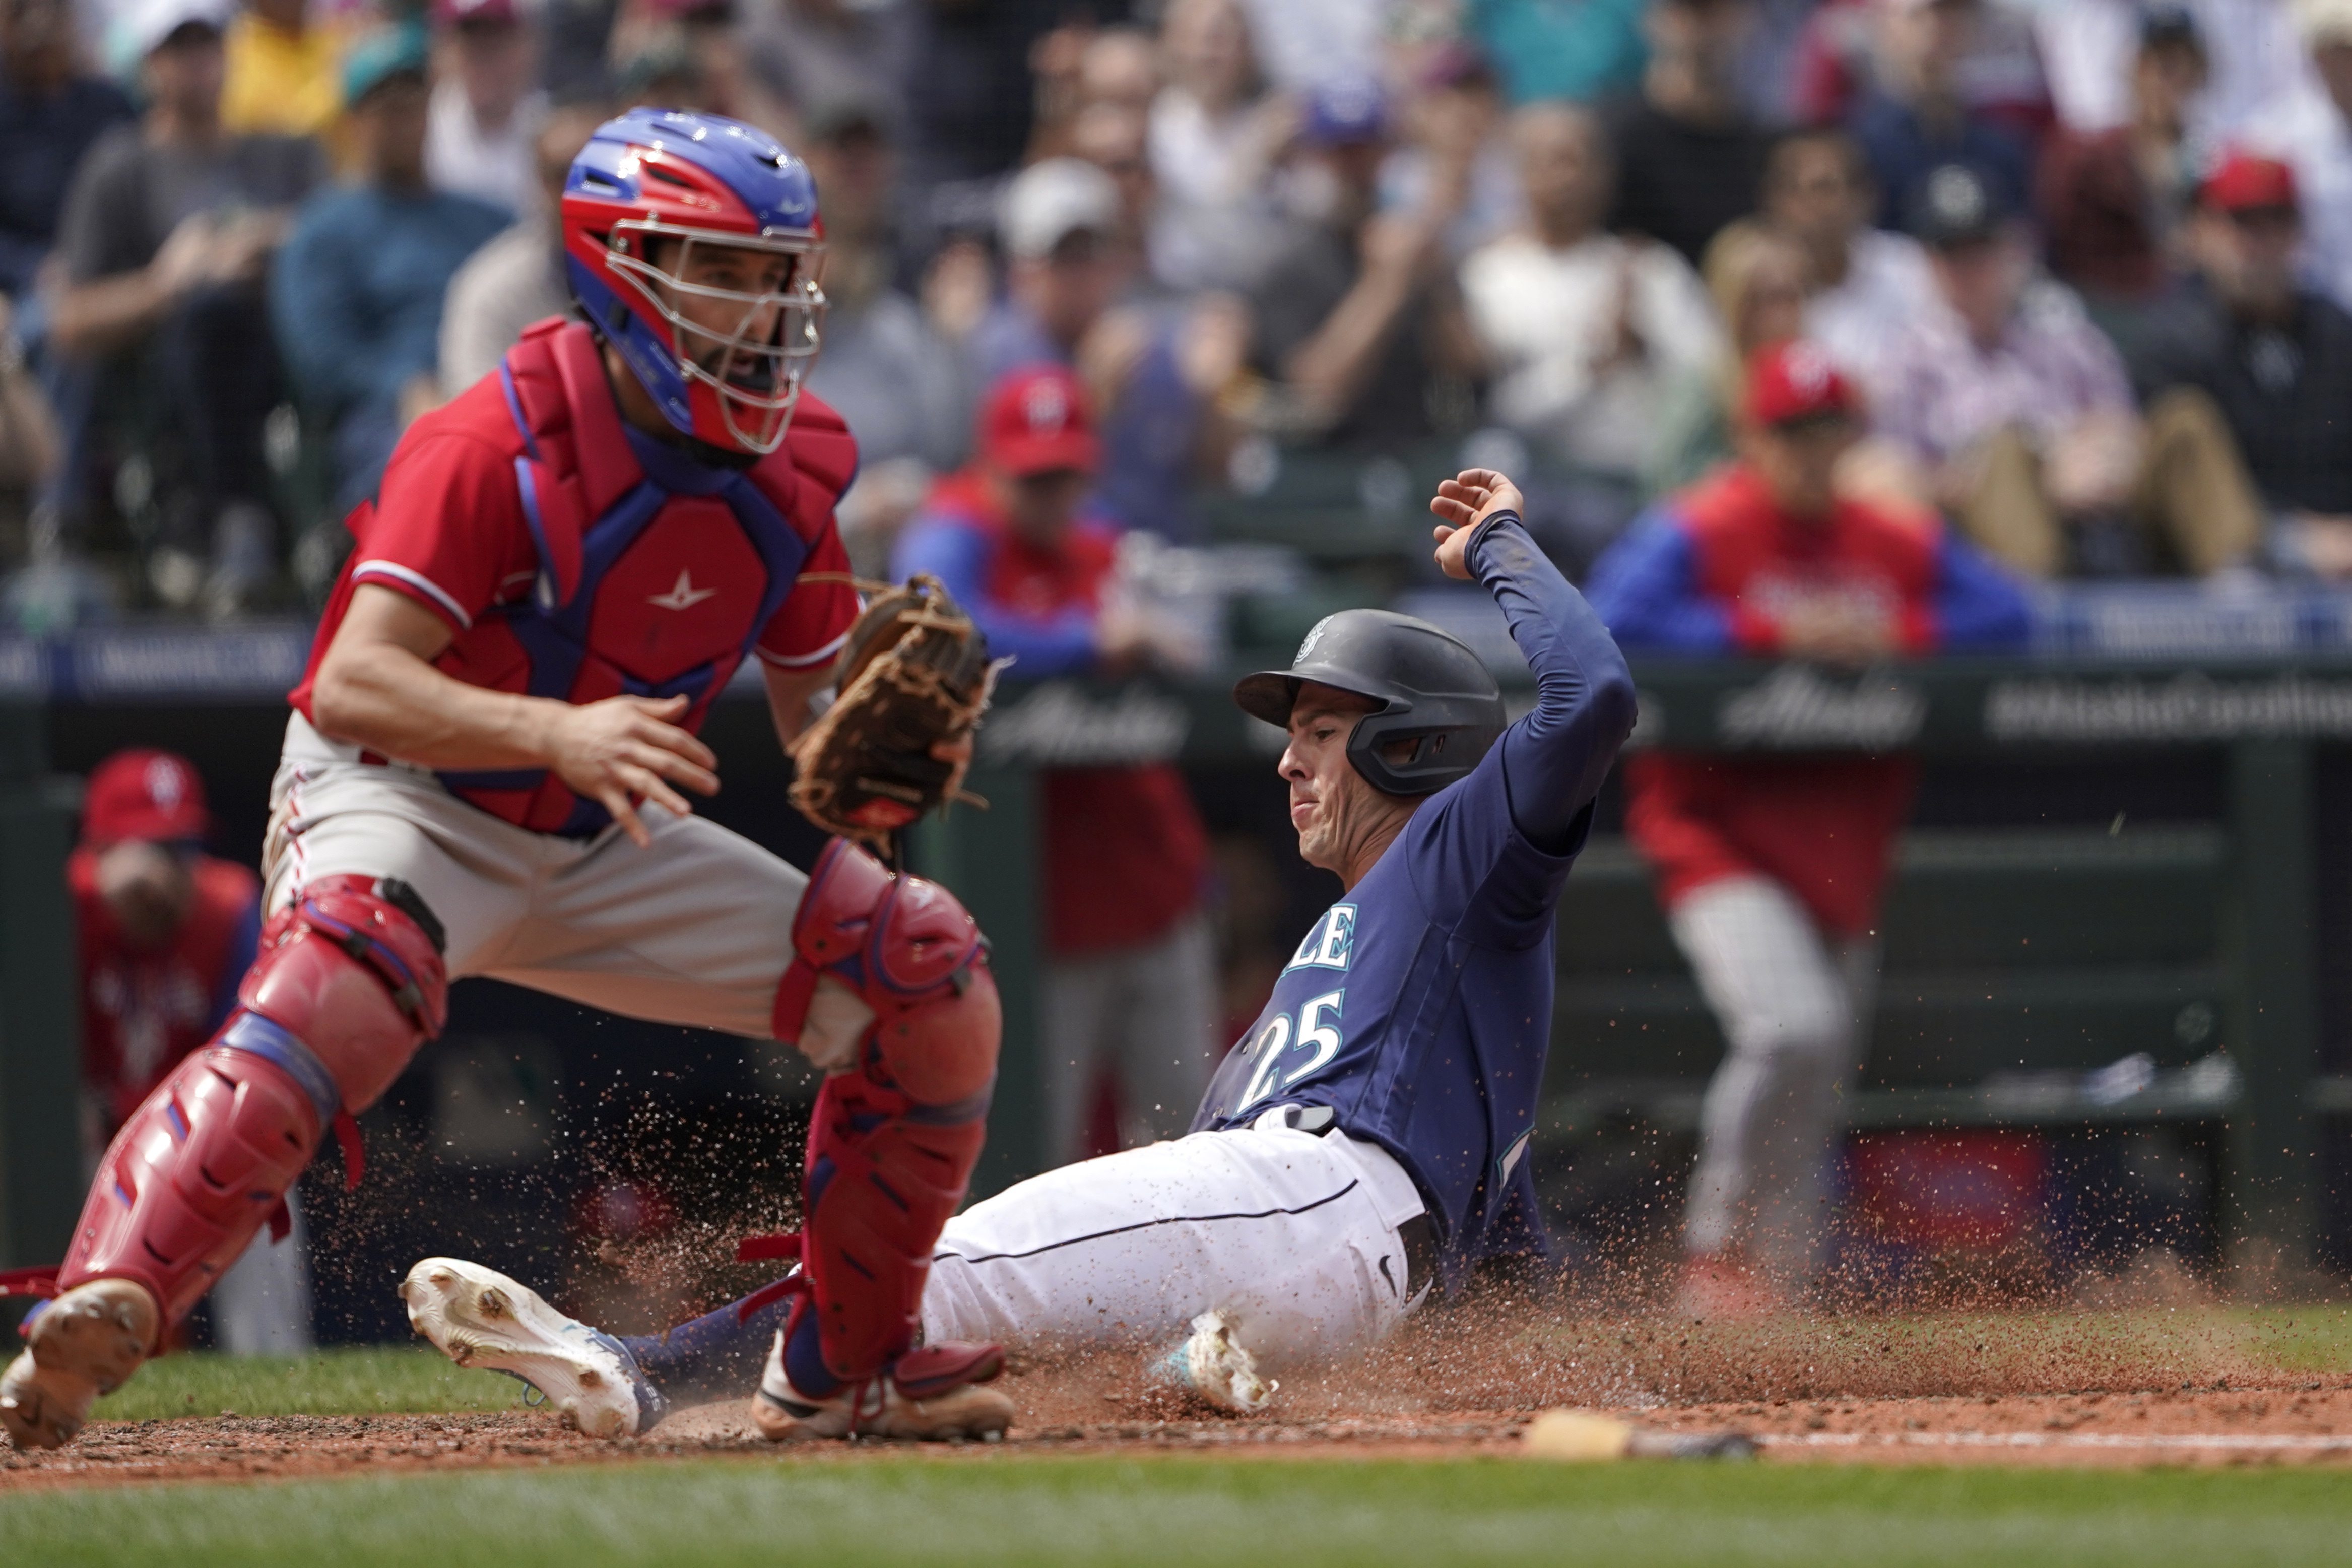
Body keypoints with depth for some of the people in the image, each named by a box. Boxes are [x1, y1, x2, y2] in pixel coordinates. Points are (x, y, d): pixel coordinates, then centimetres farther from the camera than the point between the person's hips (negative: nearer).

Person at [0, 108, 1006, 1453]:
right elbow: (354, 685, -31)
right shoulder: (498, 445, -22)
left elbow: (814, 717, 8)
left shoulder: (788, 475, -2)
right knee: (333, 1000, -40)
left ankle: (855, 1357, 13)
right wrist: (558, 733, -47)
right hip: (403, 804, -7)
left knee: (928, 980, -2)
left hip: (604, 850, 7)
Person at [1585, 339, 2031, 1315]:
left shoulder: (1896, 545, 9)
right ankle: (1715, 1259, -9)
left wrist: (1895, 635, -10)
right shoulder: (1695, 534, -7)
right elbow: (1612, 624, -21)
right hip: (1719, 830, -6)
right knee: (1789, 1031, -24)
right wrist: (1773, 631, -23)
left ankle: (1774, 1279, 20)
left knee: (1822, 1076, 8)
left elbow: (2005, 612, 8)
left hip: (1843, 843, 6)